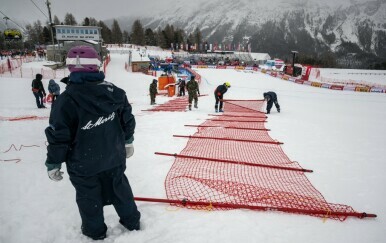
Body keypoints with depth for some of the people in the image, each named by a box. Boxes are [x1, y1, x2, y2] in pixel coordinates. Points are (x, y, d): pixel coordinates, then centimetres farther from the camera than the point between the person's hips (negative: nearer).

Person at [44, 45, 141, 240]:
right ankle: (131, 221, 39)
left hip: (83, 164, -4)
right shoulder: (114, 91, -7)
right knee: (119, 187, 22)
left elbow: (59, 136, -17)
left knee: (89, 197, 18)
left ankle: (95, 231, 38)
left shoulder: (67, 100, -21)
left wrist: (53, 164, -2)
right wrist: (128, 142, 18)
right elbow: (127, 118, 3)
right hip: (114, 156, 4)